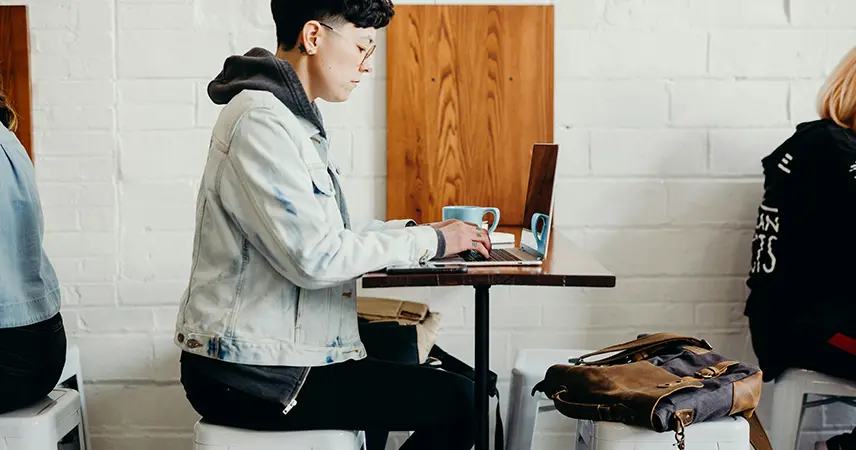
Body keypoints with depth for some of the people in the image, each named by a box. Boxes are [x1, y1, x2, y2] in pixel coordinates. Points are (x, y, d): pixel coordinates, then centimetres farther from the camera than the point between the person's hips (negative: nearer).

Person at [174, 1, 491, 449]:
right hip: (249, 376, -11)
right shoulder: (260, 122, -19)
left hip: (266, 351, 11)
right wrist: (430, 241, -15)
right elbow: (314, 257, -24)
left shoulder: (292, 118, 13)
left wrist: (413, 229, 5)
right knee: (456, 402, -13)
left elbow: (323, 231, 14)